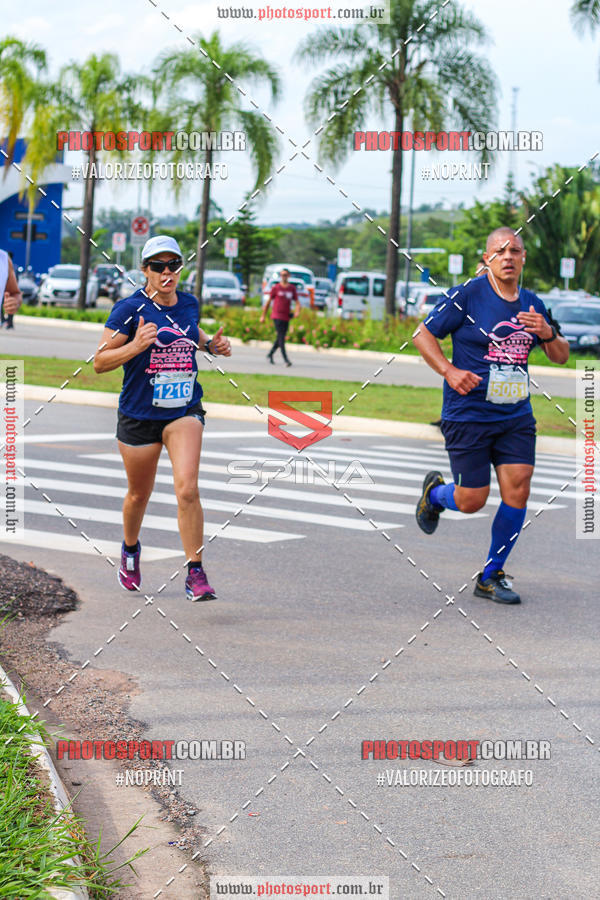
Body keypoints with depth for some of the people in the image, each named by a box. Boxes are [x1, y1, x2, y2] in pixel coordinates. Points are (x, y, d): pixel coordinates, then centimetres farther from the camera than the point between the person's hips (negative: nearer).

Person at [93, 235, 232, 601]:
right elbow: (100, 361, -10)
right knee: (139, 494, 15)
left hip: (184, 411, 1)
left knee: (187, 489, -18)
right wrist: (136, 345, -26)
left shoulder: (189, 303, 3)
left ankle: (196, 574, -11)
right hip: (139, 415, -1)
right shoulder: (130, 309, -10)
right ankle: (131, 548, 46)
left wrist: (211, 344, 8)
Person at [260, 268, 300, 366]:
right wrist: (263, 316, 8)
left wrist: (297, 310, -13)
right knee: (281, 337, -13)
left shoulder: (292, 288, 9)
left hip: (286, 317, 5)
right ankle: (285, 359, -17)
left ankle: (270, 354, 30)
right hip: (277, 316, -5)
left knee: (280, 338, 11)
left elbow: (297, 302, 10)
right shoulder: (276, 288, 0)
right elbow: (268, 302, 6)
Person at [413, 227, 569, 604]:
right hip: (468, 414, -4)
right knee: (472, 500, -4)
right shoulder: (468, 295, -7)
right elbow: (423, 336, -3)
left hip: (517, 417, 5)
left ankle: (491, 576, 10)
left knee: (518, 491, -6)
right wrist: (450, 371, -17)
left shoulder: (533, 304, 9)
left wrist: (547, 333, -6)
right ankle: (436, 492, 33)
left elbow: (562, 357, 15)